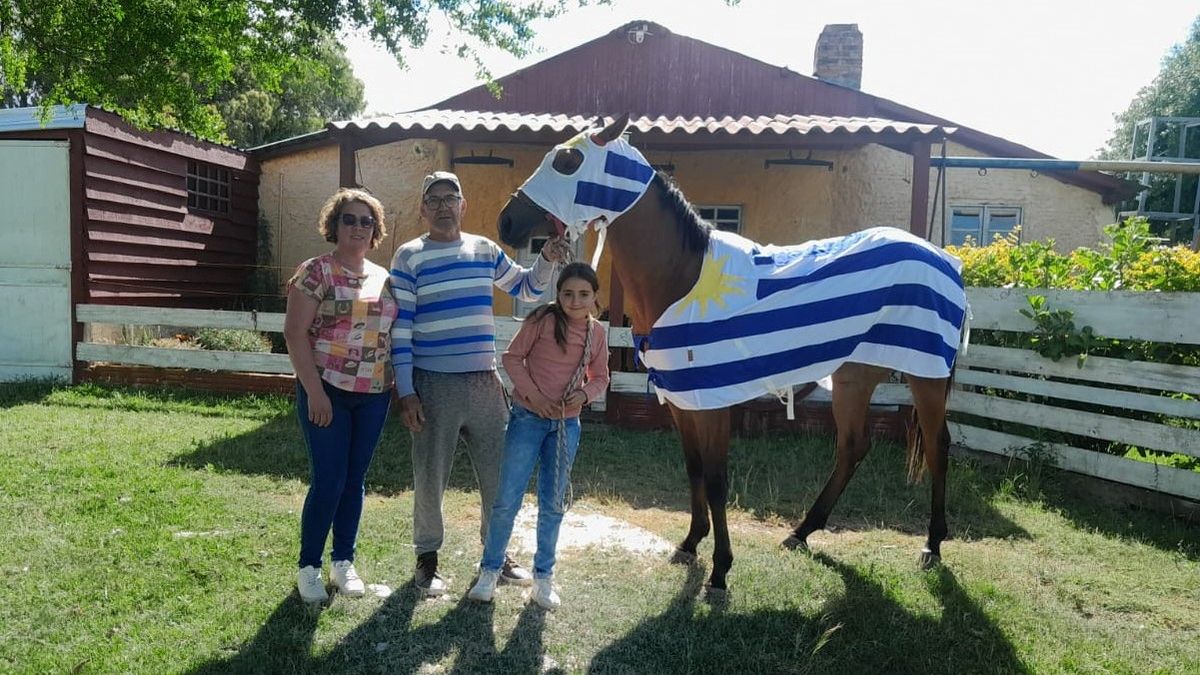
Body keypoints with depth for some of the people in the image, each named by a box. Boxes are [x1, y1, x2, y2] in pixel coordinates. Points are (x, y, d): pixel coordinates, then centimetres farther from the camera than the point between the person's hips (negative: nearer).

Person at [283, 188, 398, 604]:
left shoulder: (384, 278, 11)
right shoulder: (315, 272, -5)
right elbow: (295, 333, -11)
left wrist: (398, 385, 9)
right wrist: (315, 392, -16)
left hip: (374, 396, 5)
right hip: (326, 391, -5)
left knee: (355, 480, 11)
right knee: (328, 481, -3)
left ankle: (344, 562, 25)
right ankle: (308, 567, 15)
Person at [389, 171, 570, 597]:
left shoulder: (485, 249, 8)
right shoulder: (409, 257, -4)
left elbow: (526, 290, 20)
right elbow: (400, 329, -7)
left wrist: (547, 261, 0)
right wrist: (405, 392, -12)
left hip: (485, 383, 4)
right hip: (434, 386, -4)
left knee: (499, 474, 12)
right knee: (430, 478, 8)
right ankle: (427, 558, 27)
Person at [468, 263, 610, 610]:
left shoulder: (597, 333, 1)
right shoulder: (543, 320, -11)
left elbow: (600, 378, 11)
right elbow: (512, 357, -7)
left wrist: (584, 393, -10)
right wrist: (533, 395, -16)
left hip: (567, 425, 4)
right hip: (528, 418, -3)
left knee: (553, 505, 12)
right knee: (506, 500, 0)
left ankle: (543, 576, 26)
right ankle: (490, 570, 18)